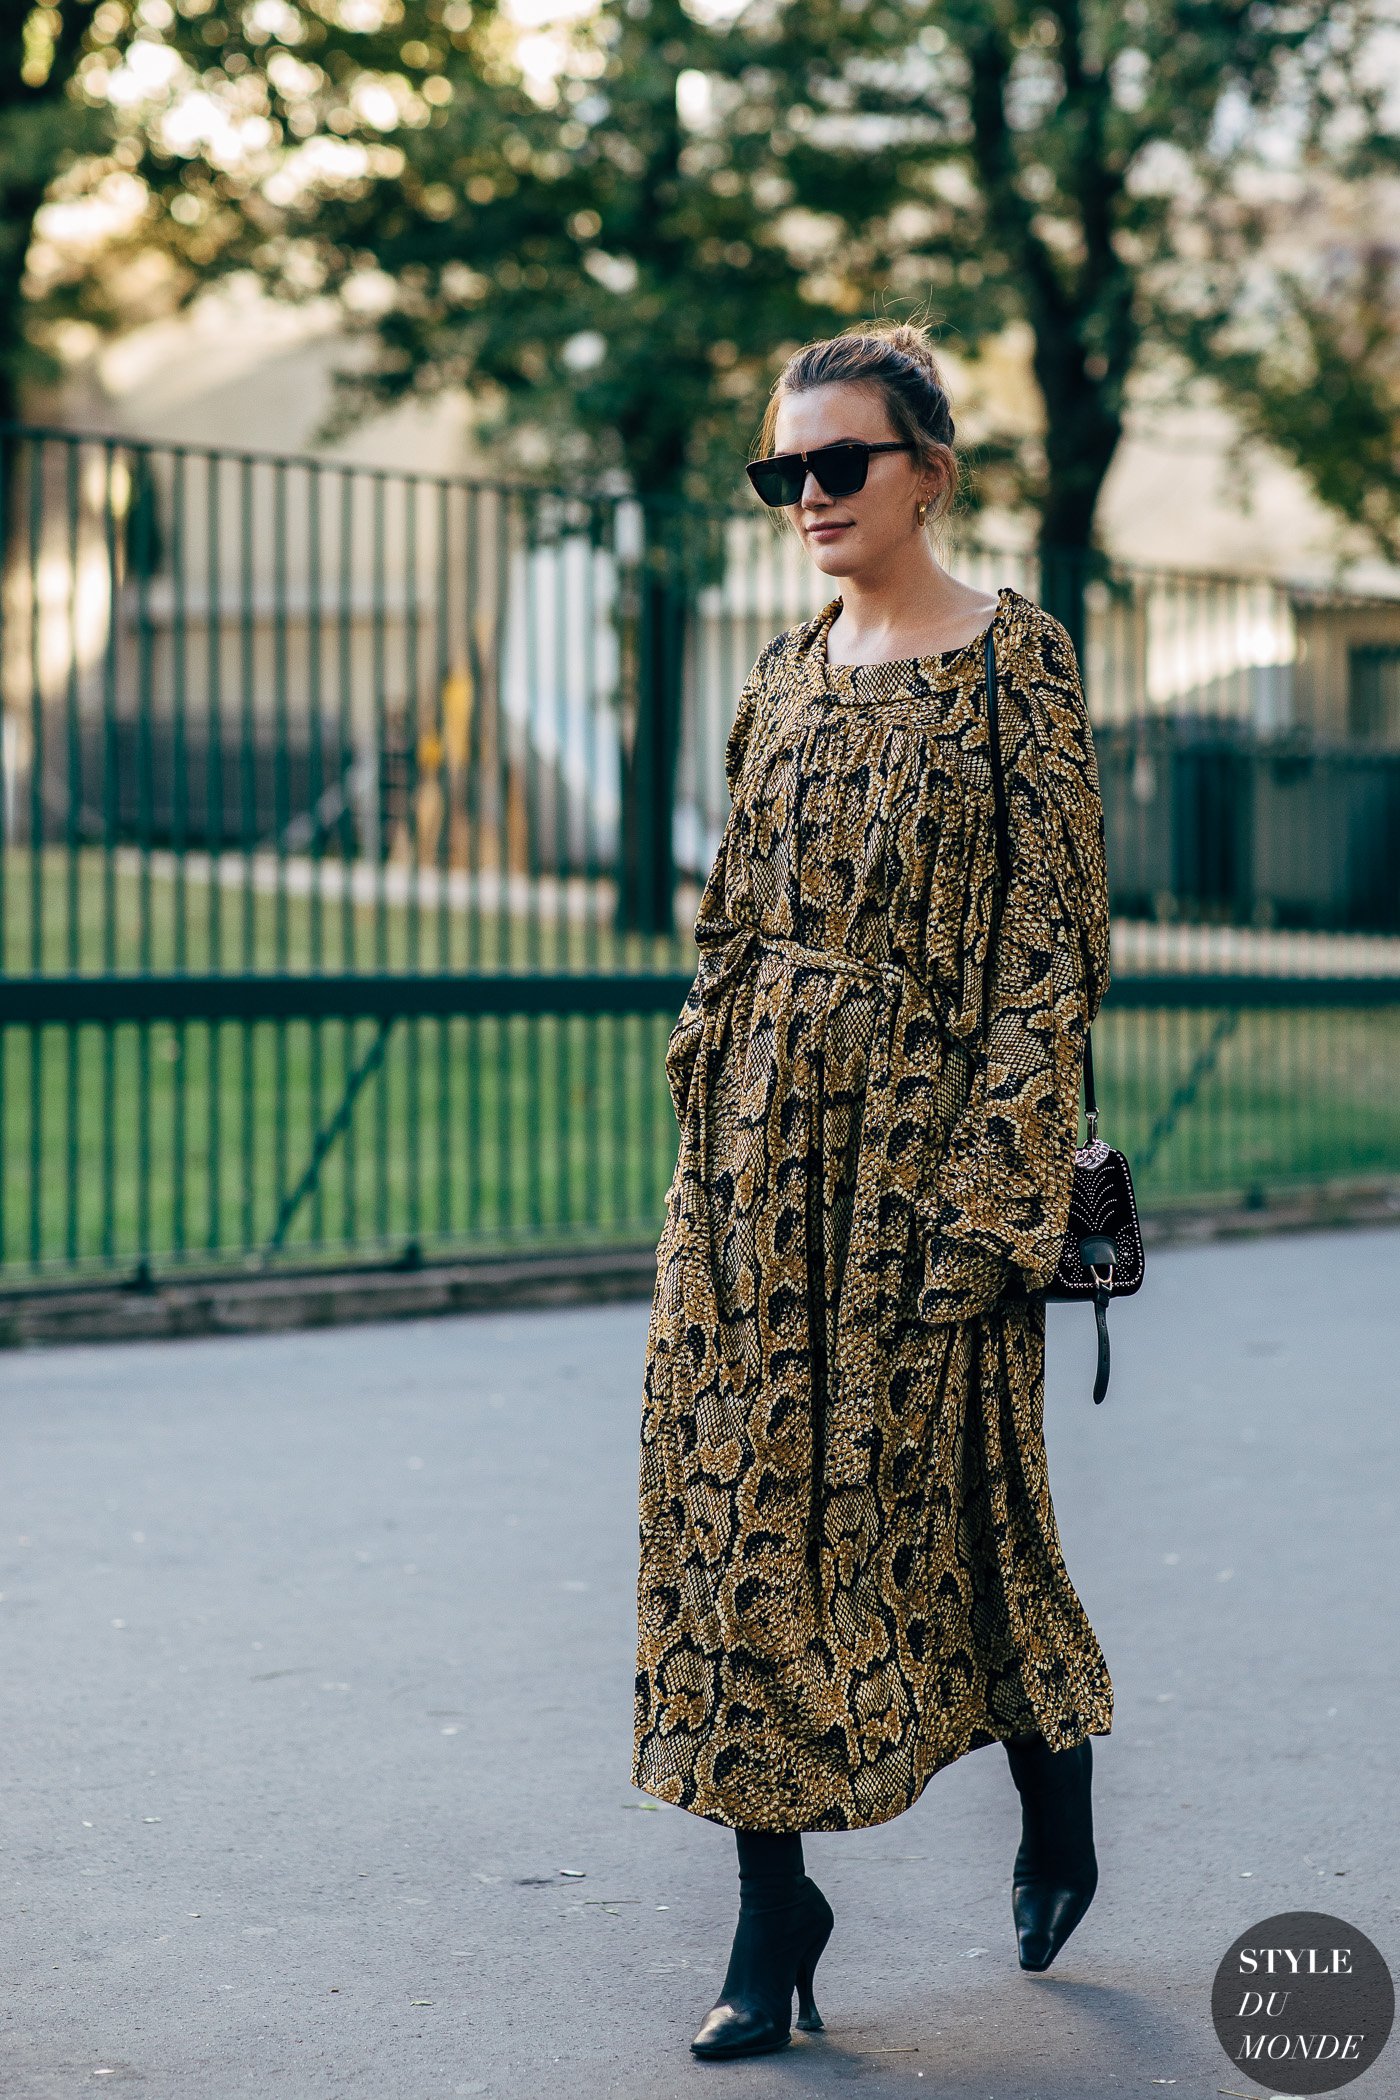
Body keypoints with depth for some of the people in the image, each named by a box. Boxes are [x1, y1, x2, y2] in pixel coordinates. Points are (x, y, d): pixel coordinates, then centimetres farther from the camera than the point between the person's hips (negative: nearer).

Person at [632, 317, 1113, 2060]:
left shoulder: (1013, 661, -5)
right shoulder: (784, 676, 11)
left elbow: (1052, 944, -9)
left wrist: (993, 1186, -14)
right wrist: (709, 1114, 10)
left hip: (921, 1126, -5)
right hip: (756, 1135, 5)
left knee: (928, 1482, 3)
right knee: (738, 1489, 1)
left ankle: (1057, 1804, 31)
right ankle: (770, 1911, 8)